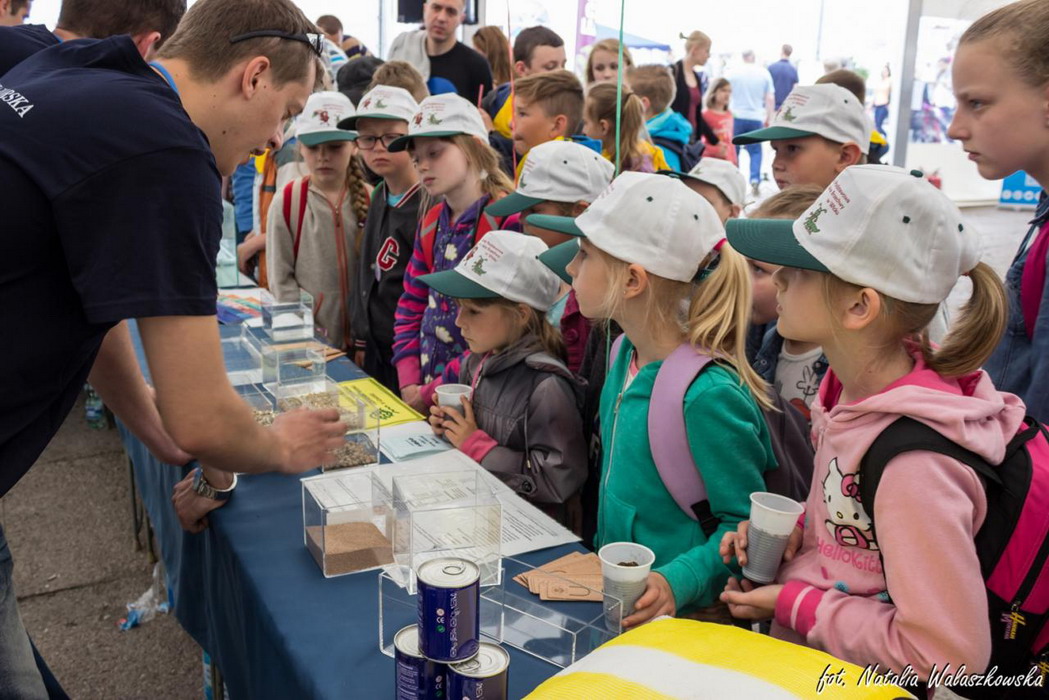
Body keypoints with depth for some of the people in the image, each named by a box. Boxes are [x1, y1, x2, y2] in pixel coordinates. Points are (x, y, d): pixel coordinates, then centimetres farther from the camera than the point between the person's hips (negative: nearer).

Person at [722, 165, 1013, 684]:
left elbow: (947, 653, -25)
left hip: (858, 684, -7)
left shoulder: (914, 461, -30)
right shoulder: (859, 381, -6)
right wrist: (795, 530, -7)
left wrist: (793, 603, -19)